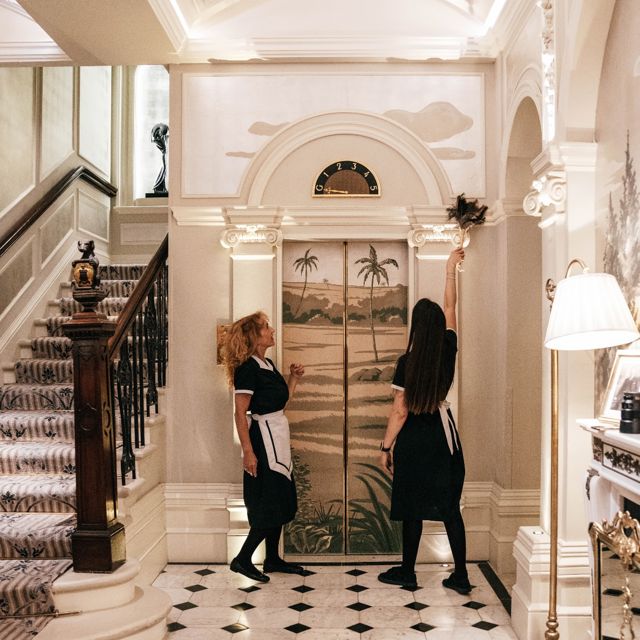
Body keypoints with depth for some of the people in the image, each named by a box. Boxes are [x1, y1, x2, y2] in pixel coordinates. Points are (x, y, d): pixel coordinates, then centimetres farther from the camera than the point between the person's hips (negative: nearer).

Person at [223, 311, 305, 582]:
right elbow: (240, 413, -20)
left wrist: (294, 378, 6)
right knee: (269, 502, -5)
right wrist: (248, 451, -23)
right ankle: (242, 559, 7)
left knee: (280, 500, 14)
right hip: (263, 436, -9)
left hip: (277, 434, 10)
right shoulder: (247, 368, -16)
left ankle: (272, 559, 25)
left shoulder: (268, 364, 11)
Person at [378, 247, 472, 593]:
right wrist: (450, 271, 21)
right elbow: (450, 308, 11)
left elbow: (400, 412, -12)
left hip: (414, 438, -4)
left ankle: (407, 572, 22)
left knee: (412, 508, 8)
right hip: (444, 434, 4)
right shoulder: (448, 350, -4)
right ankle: (460, 575, 14)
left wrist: (386, 447, -3)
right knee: (450, 506, 10)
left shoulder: (408, 362, -15)